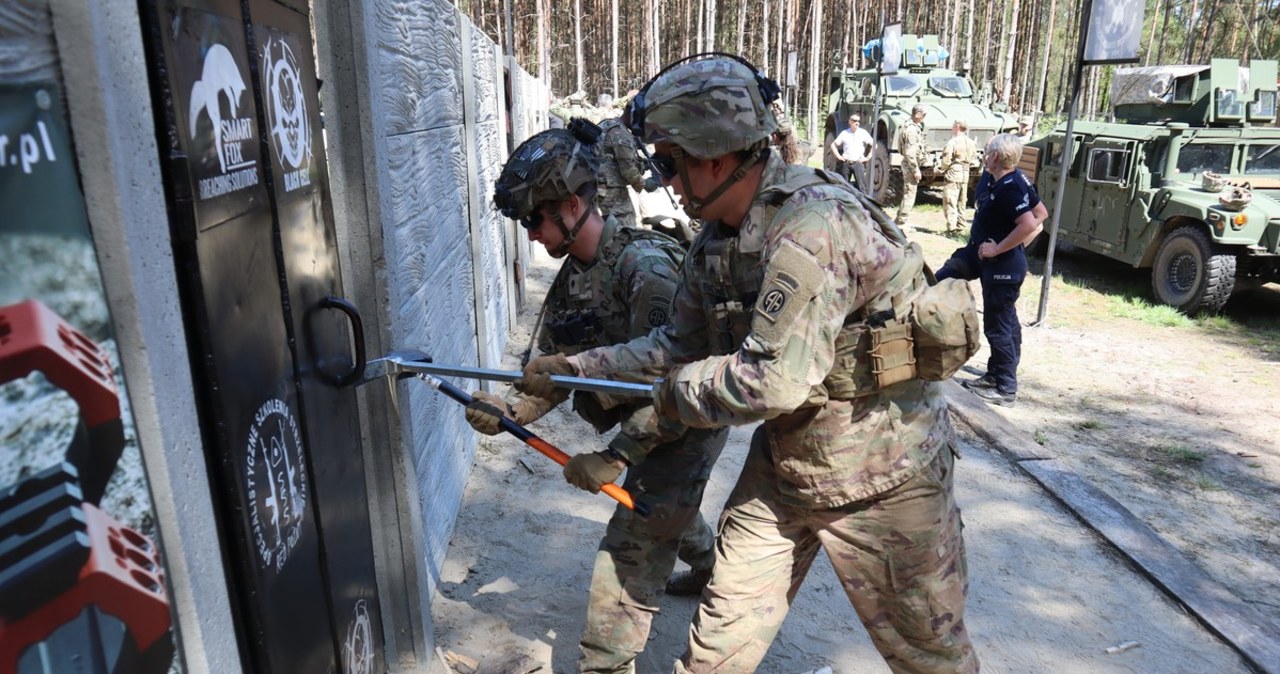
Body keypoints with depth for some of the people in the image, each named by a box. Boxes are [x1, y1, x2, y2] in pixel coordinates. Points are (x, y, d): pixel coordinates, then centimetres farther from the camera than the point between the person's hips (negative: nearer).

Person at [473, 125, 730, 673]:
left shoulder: (644, 264, -27)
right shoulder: (572, 277, 1)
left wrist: (616, 456, -34)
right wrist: (508, 410, -12)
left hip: (685, 424, -9)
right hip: (648, 421, 10)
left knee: (629, 554, -11)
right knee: (666, 509, 32)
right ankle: (712, 569, 62)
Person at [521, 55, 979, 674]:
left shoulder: (813, 226, -29)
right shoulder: (715, 238, 0)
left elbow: (776, 378, -31)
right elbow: (678, 345, 9)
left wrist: (678, 391, -15)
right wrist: (570, 368, 5)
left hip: (880, 477, -7)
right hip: (782, 461, 7)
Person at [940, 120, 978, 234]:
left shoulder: (953, 142, -14)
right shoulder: (971, 143, 8)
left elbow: (946, 160, -14)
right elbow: (973, 159, 12)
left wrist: (944, 169, 3)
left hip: (953, 174, -7)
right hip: (965, 174, 7)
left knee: (950, 201, -6)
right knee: (961, 202, 15)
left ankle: (951, 226, -13)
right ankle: (960, 225, 20)